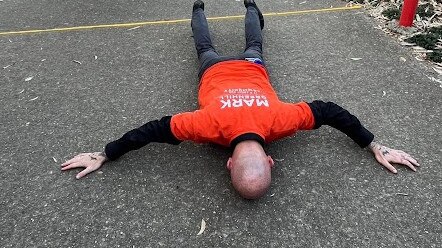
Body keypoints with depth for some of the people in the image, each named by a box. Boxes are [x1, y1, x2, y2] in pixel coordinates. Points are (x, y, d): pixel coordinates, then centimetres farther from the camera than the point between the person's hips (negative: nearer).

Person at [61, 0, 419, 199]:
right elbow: (153, 129, -38)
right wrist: (102, 156, -29)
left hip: (250, 68, 1)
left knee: (253, 47, 36)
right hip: (217, 70, -1)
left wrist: (376, 147, -21)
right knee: (206, 48, 33)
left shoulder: (279, 118, -44)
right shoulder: (213, 123, -47)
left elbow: (331, 112, -30)